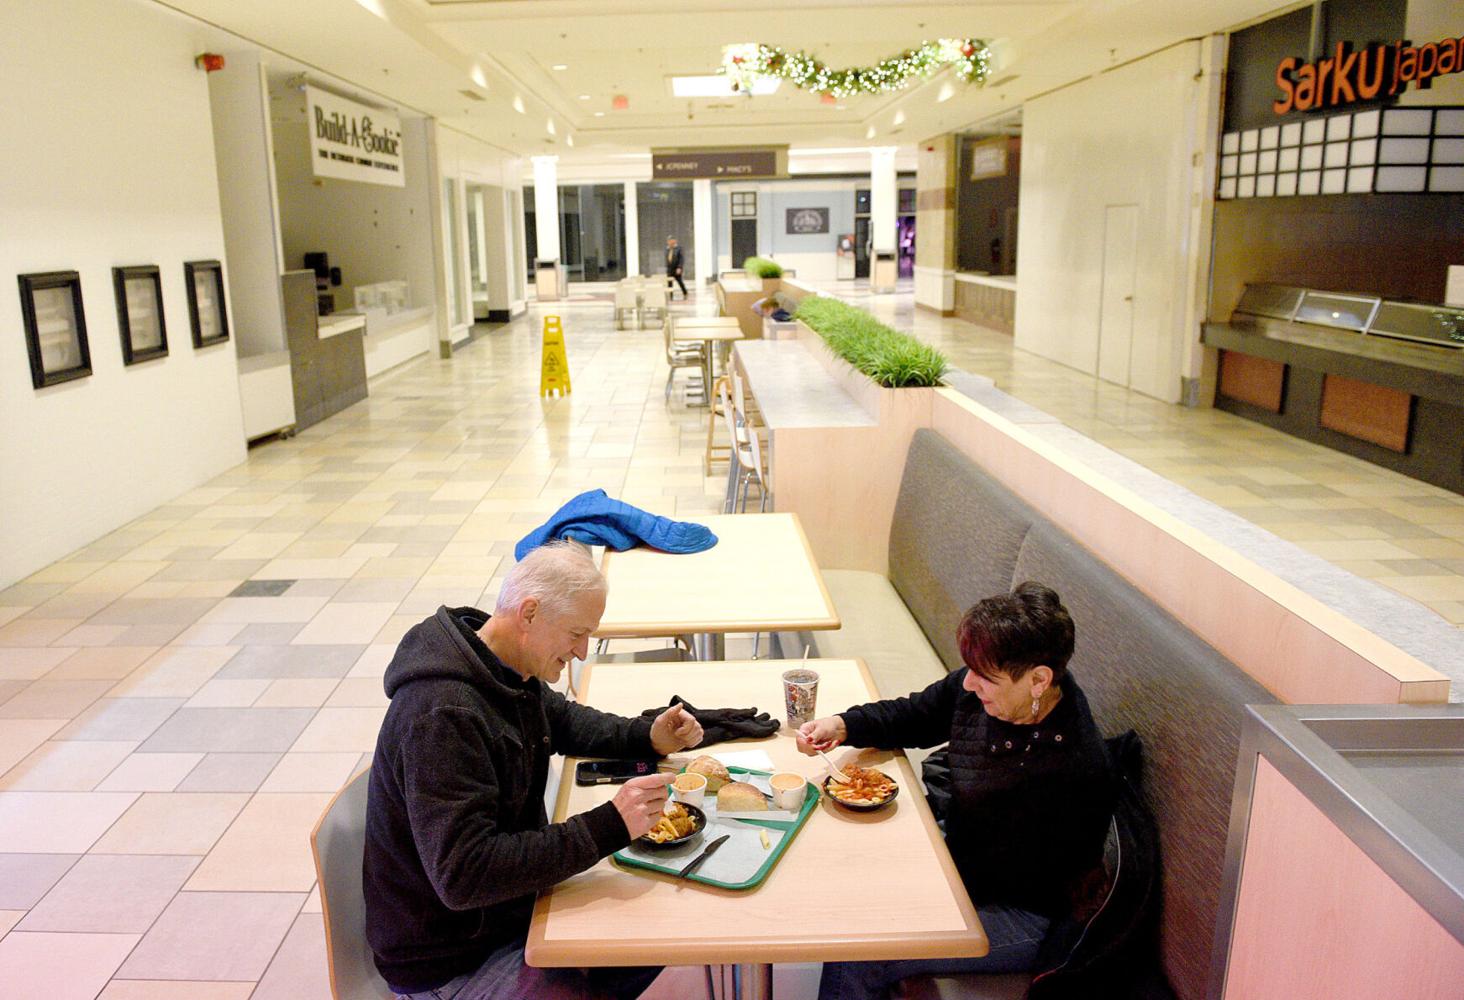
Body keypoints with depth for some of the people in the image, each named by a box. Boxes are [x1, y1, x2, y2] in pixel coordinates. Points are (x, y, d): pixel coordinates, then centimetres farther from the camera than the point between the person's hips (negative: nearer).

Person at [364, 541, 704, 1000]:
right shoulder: (443, 717, -31)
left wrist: (648, 736, 0)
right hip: (447, 963, -9)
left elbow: (561, 719, 18)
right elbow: (462, 876, -34)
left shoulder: (511, 670, -2)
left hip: (510, 904, 9)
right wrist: (609, 826, -36)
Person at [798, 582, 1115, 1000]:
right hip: (960, 853, 8)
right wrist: (842, 726, -11)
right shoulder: (980, 688, -13)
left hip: (1022, 918, -7)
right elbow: (915, 716, 5)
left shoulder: (1076, 774, -33)